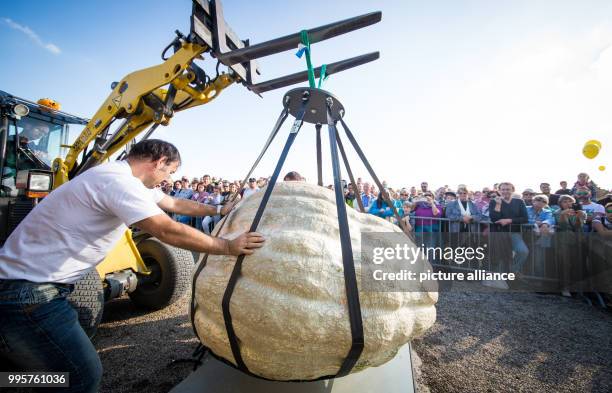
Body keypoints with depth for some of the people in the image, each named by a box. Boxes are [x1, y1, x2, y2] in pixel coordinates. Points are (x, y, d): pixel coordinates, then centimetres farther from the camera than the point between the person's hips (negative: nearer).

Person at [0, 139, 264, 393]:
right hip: (27, 290, -10)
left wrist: (218, 211, 18)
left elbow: (175, 204, 16)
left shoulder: (124, 178, 8)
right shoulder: (118, 180, -24)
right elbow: (168, 231, -30)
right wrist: (228, 247, -22)